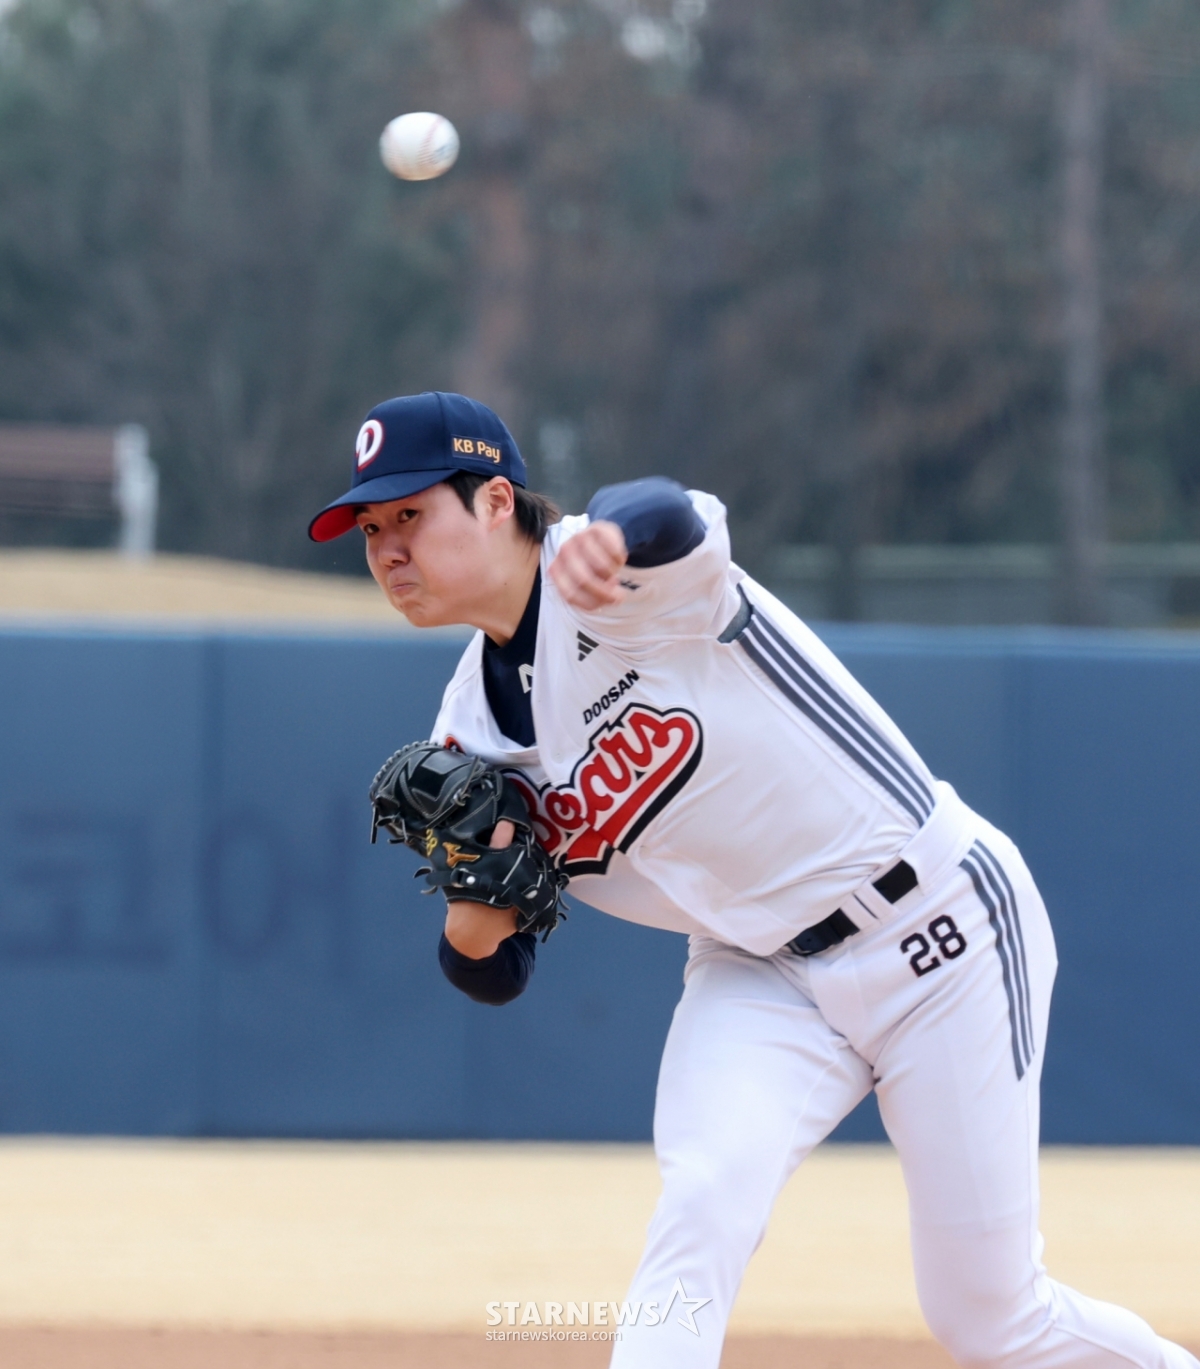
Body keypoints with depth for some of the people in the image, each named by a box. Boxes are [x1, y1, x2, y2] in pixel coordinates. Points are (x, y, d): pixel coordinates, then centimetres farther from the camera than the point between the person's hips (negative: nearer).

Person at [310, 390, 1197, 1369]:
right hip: (760, 974, 5)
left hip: (942, 930, -5)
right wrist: (475, 914, -19)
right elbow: (495, 974, 5)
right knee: (702, 1198, -26)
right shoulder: (475, 735, 0)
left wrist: (608, 539, -69)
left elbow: (668, 520, -45)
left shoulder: (634, 589, -19)